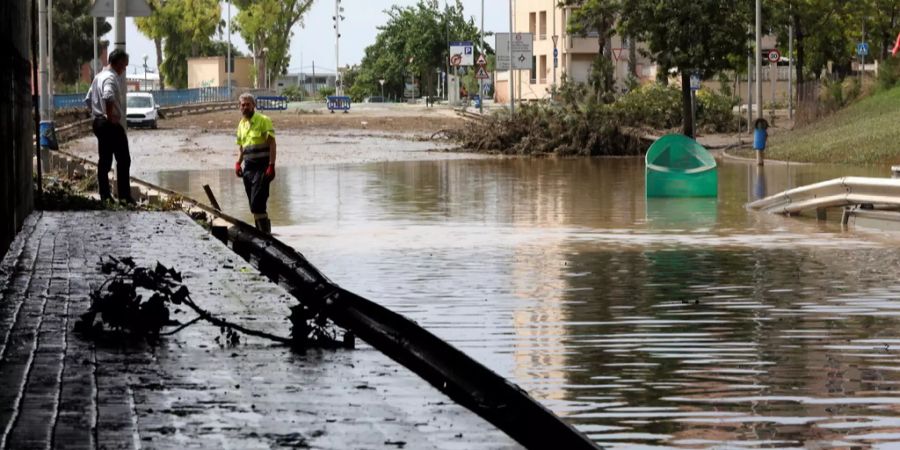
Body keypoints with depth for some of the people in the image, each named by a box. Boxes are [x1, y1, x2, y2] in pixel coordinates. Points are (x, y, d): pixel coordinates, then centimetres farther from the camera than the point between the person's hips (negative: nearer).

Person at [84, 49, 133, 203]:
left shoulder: (99, 77, 16)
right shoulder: (112, 78, -14)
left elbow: (88, 99, 22)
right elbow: (108, 98, -33)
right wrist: (110, 115, -24)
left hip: (98, 122, 9)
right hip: (112, 124, -9)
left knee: (104, 160, 11)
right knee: (123, 160, -5)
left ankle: (105, 195, 11)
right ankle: (124, 195, -8)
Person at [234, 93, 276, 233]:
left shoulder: (263, 120, -5)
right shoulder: (242, 123, 15)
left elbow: (272, 144, -10)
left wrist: (271, 165, -19)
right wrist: (238, 163, 8)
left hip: (261, 166, -7)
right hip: (248, 166, 7)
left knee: (257, 203, -16)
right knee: (254, 205, 8)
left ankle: (264, 231, -12)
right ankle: (262, 231, 15)